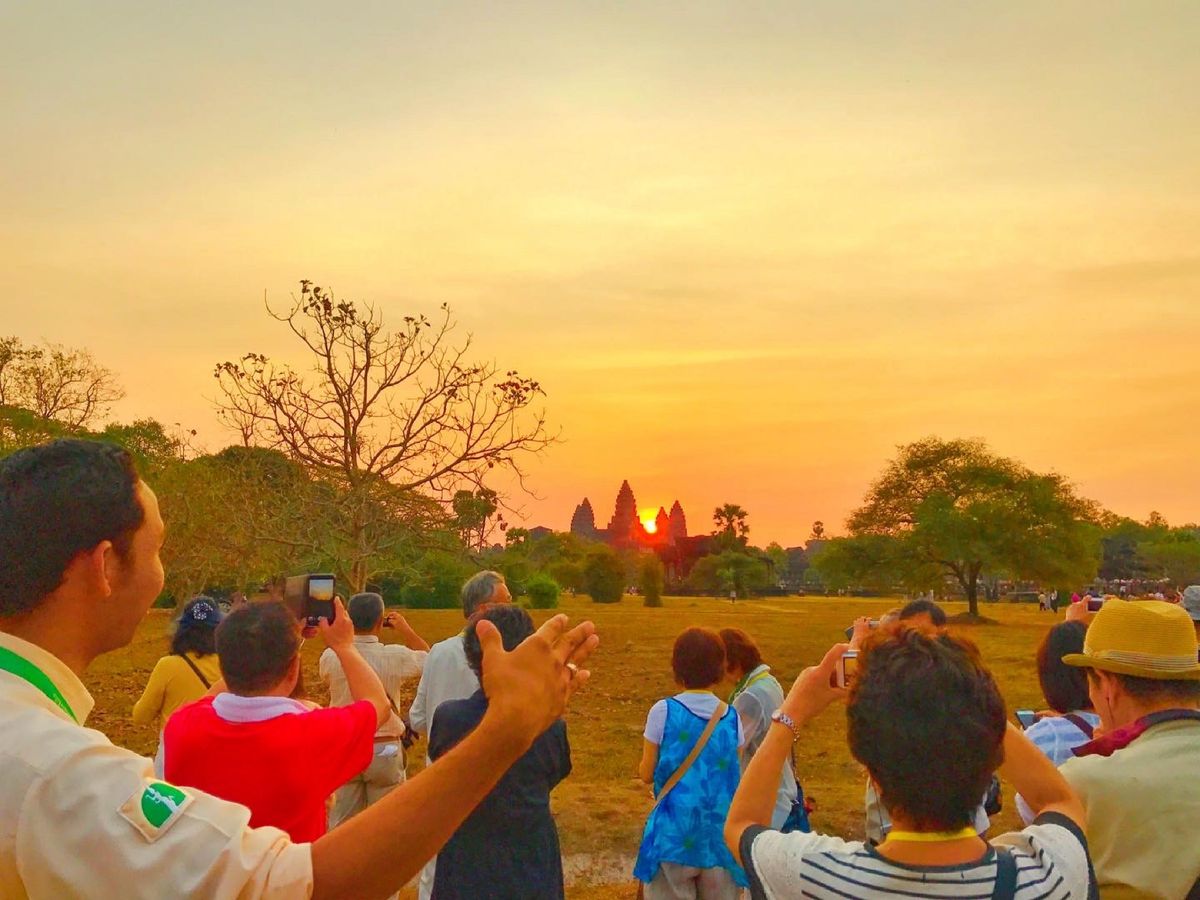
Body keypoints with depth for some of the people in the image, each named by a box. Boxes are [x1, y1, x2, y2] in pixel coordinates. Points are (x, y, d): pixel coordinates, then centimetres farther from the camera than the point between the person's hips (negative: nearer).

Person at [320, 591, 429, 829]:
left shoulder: (330, 657, -13)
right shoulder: (395, 656, -16)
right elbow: (428, 658, 5)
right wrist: (405, 630, 10)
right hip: (384, 749, -2)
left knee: (341, 819, 15)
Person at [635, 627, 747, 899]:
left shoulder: (663, 711, -10)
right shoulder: (731, 716, -2)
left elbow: (647, 774, -3)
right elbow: (734, 774, 8)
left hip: (676, 830, -2)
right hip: (721, 830, 2)